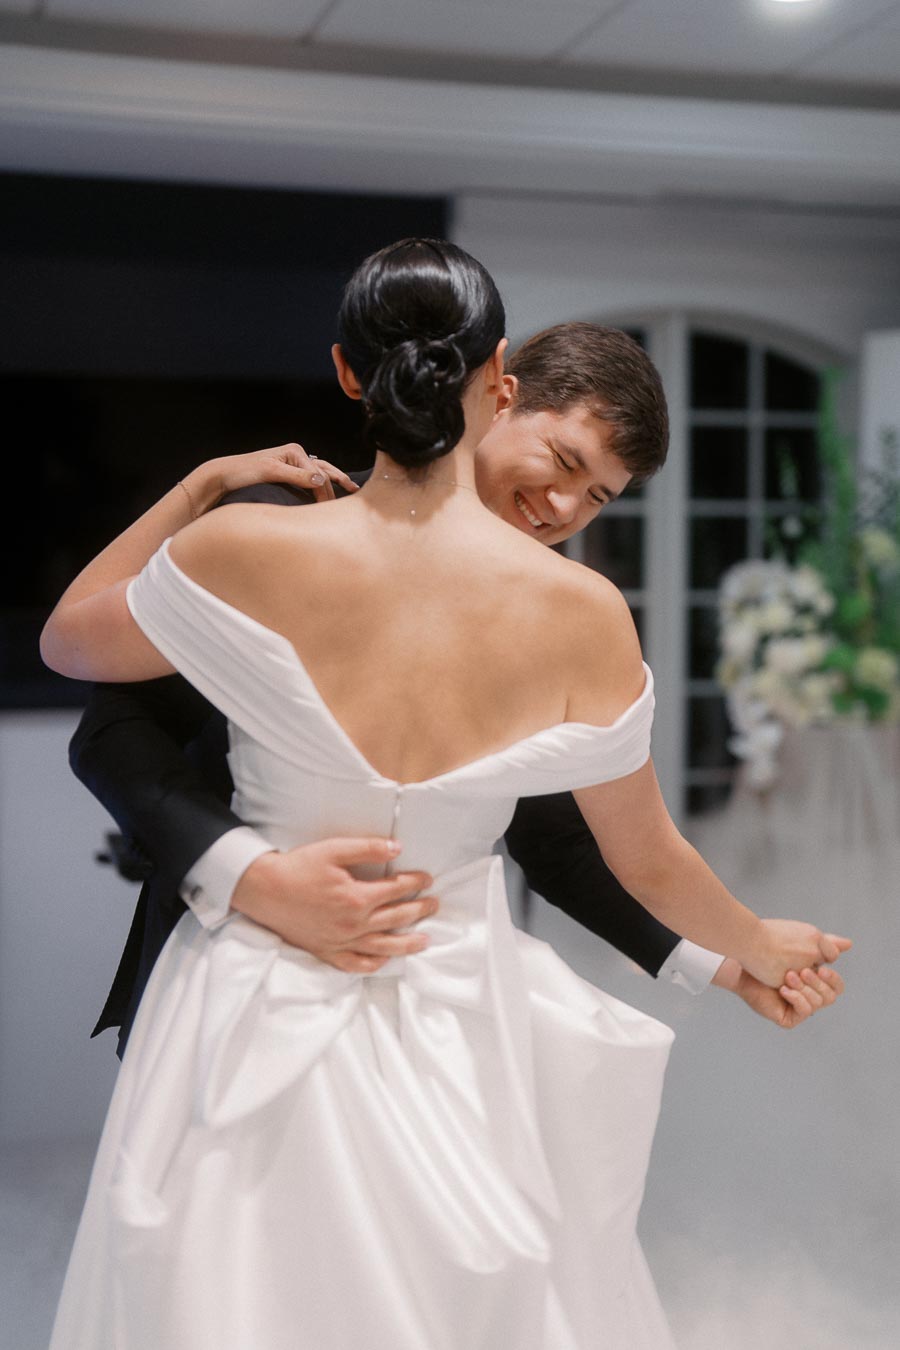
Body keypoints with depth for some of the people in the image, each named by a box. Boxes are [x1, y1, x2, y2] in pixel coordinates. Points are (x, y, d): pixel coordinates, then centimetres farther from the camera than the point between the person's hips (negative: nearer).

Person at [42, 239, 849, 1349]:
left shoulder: (242, 552, -17)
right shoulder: (582, 612, -14)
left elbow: (65, 642, 4)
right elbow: (649, 864, 0)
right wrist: (759, 947, 21)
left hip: (256, 1020, 0)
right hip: (451, 1035, 1)